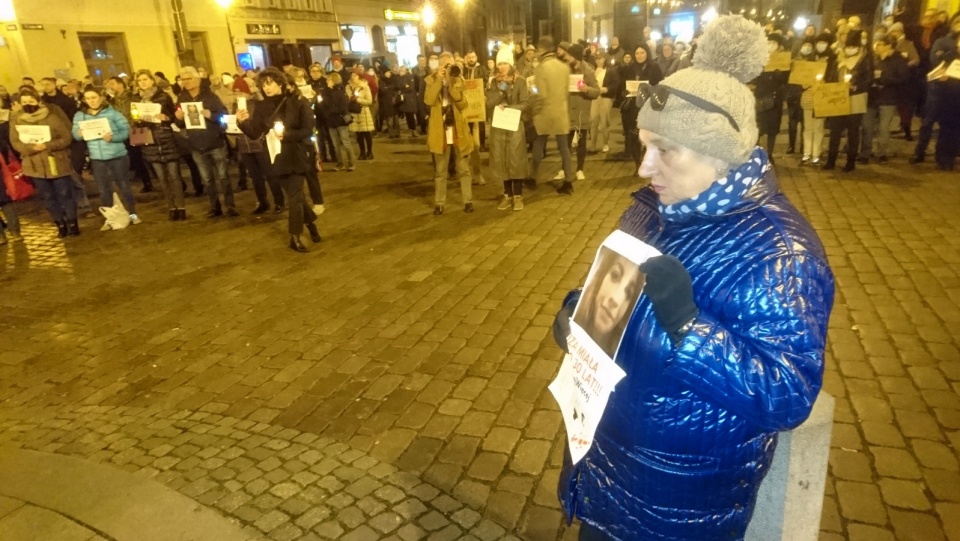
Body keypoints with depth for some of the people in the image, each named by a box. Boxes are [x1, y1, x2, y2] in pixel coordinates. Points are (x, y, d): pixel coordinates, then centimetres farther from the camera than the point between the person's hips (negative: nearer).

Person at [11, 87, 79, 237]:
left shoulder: (52, 117, -5)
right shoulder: (16, 120, 3)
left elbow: (66, 138, -8)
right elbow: (15, 143, -2)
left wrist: (48, 145, -22)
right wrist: (31, 147, -21)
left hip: (57, 164, -3)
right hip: (36, 166, 3)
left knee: (65, 194, 3)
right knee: (48, 197, 10)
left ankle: (72, 223, 16)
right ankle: (60, 225, 20)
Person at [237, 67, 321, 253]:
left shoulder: (298, 102, -7)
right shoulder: (262, 107, 4)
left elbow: (308, 130, -11)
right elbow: (254, 134, -2)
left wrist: (287, 135, -24)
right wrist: (242, 122, -20)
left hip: (297, 157, -4)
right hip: (276, 158, 4)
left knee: (294, 197, -4)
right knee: (295, 195, 12)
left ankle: (295, 236, 9)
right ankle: (311, 224, 32)